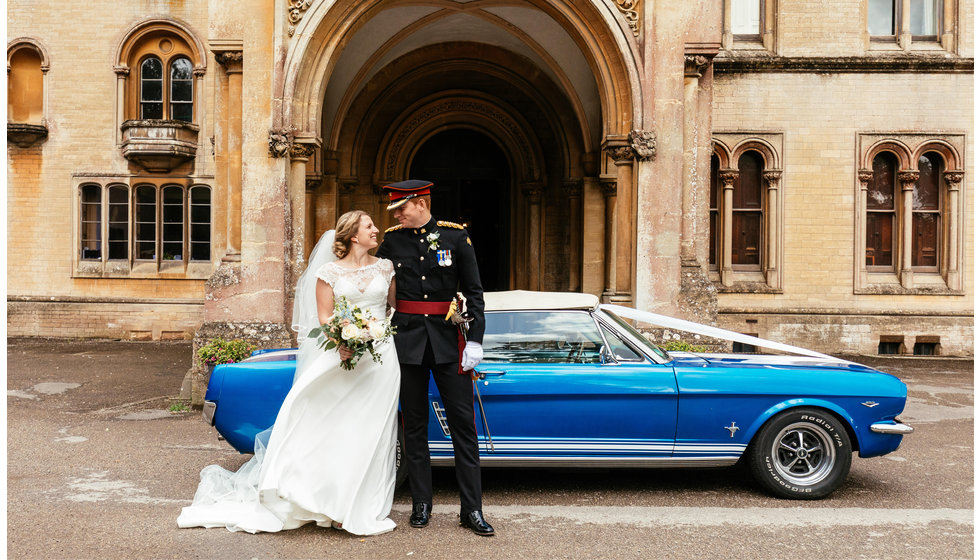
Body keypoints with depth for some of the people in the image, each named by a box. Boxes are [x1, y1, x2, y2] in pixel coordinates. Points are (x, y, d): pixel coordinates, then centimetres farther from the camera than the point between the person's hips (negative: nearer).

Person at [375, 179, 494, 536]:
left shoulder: (455, 236, 1)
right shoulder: (391, 241, 6)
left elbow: (474, 292, 1)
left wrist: (475, 340, -6)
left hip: (449, 342, -1)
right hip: (407, 342, 2)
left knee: (464, 425, 1)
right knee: (414, 426, 9)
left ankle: (472, 510, 10)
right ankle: (421, 505, 21)